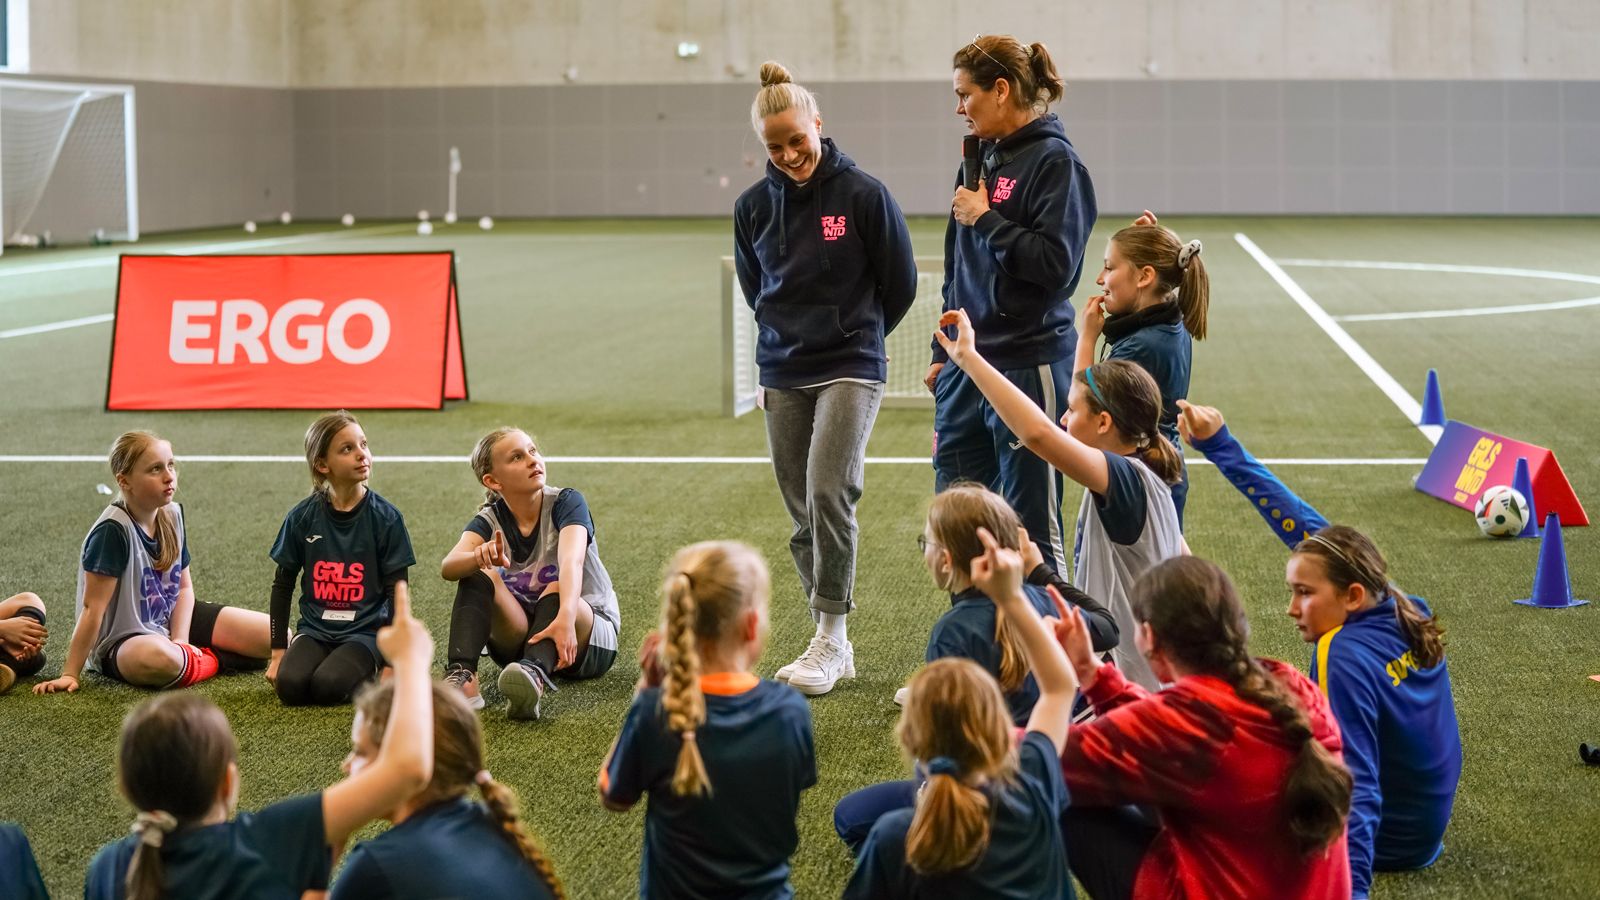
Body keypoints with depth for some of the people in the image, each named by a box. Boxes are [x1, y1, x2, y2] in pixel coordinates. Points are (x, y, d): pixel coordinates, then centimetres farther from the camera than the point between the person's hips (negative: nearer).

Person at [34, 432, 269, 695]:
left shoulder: (172, 514, 0)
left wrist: (180, 642, -10)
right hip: (123, 642, -6)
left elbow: (184, 587, 6)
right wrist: (70, 674, -21)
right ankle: (211, 660, -14)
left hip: (173, 620, 6)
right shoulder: (112, 530, -21)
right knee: (156, 658, -44)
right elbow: (93, 608, -21)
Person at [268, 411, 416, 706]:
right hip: (315, 629, 2)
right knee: (290, 685, -26)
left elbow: (397, 588, -2)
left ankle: (371, 672, 3)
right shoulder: (302, 517, 1)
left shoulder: (386, 517, -4)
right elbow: (282, 585, 9)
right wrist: (278, 652, 7)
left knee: (328, 686, -29)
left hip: (366, 630, -2)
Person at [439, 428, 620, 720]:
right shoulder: (489, 521, -6)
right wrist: (480, 557, -50)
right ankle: (461, 677, -42)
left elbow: (572, 561, -34)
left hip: (590, 633, -3)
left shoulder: (566, 502, -13)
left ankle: (535, 675, -65)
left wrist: (565, 618, -53)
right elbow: (447, 567, -26)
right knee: (478, 576, -21)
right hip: (520, 637, 3)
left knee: (555, 590, -34)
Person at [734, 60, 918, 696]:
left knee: (828, 494, -19)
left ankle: (831, 636, -8)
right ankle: (834, 648, 15)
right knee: (803, 516, 6)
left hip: (850, 371, -5)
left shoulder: (863, 194, -9)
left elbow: (901, 284, 1)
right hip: (782, 377, 5)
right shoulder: (753, 206, 4)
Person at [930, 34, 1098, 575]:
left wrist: (985, 219, -13)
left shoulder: (1053, 161, -9)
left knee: (1030, 527, -2)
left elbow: (1056, 263, -18)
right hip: (967, 367, 8)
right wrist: (944, 352, 19)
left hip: (1029, 366, -8)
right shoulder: (982, 158, 14)